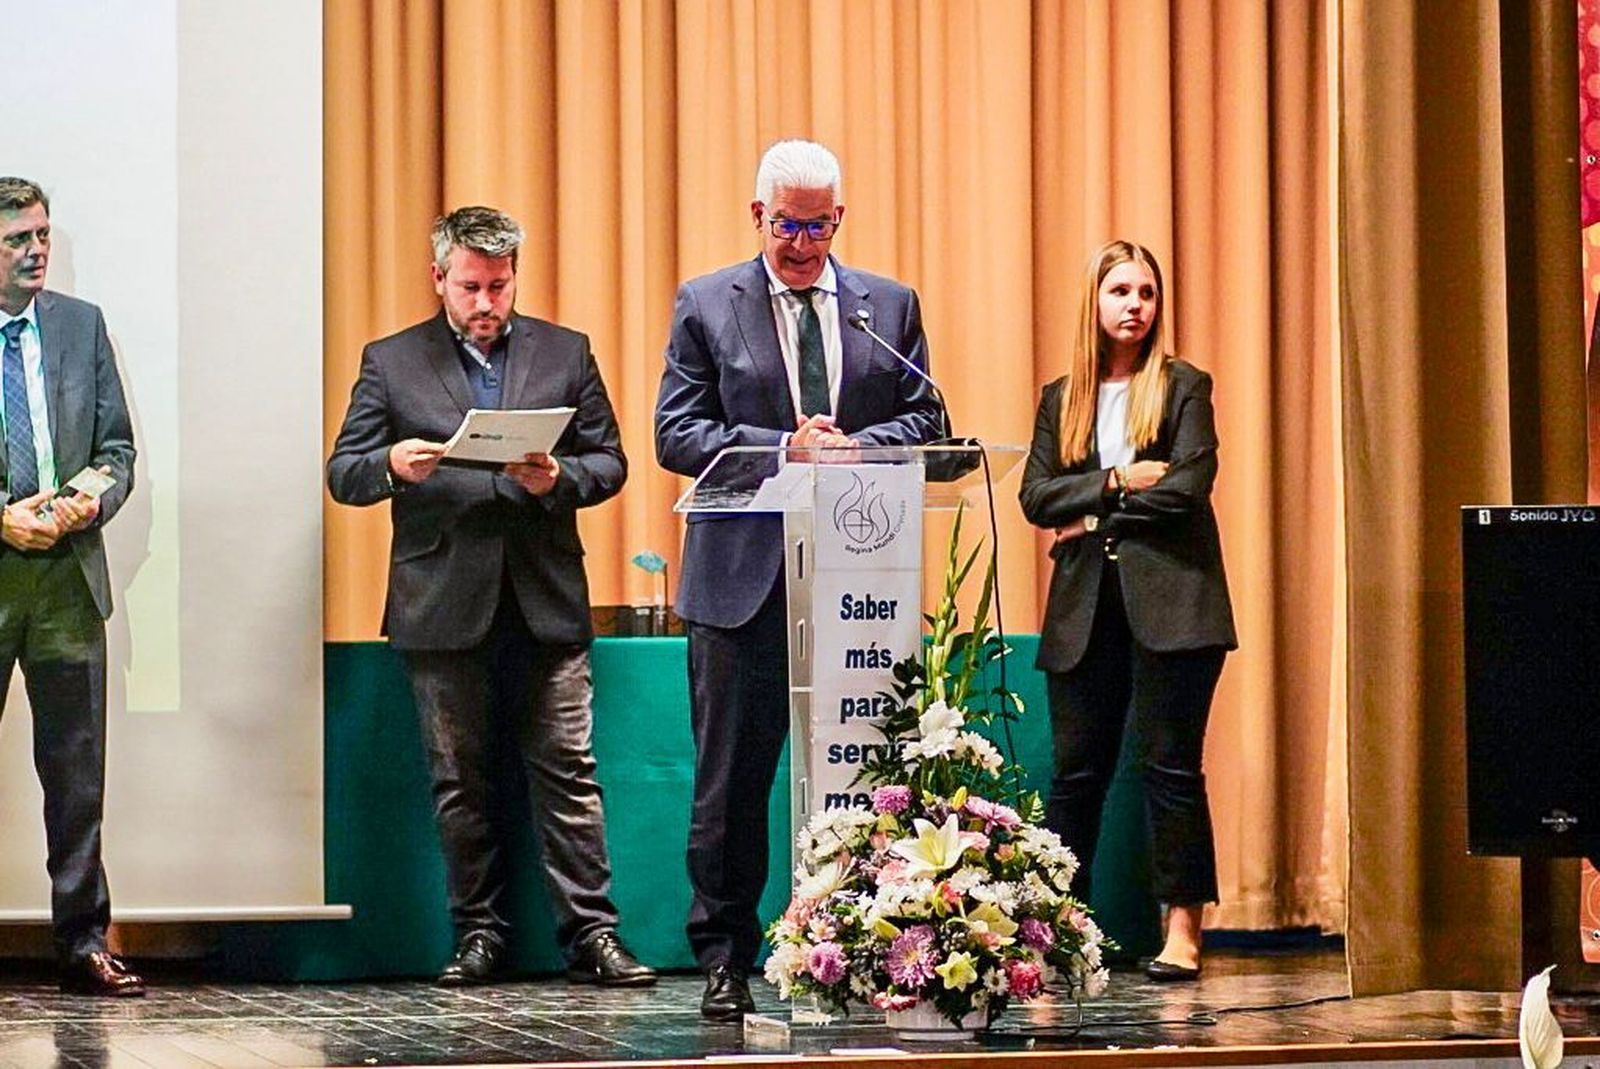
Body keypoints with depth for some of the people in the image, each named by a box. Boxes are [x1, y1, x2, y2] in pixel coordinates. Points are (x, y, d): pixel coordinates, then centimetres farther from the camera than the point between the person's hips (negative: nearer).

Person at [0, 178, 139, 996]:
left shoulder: (82, 326, 11)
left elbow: (117, 446, 12)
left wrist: (93, 498, -8)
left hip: (68, 573, 3)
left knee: (77, 772, 5)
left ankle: (83, 945, 10)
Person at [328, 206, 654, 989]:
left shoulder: (565, 354, 11)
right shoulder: (390, 362, 8)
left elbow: (609, 462, 10)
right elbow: (343, 474, 4)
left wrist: (559, 479, -11)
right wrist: (393, 465, -18)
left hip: (546, 601, 0)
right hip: (443, 606, 0)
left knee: (567, 771, -3)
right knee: (460, 779, 5)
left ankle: (592, 934, -1)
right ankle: (479, 935, 12)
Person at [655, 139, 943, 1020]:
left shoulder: (891, 306, 11)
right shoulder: (706, 305, 5)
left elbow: (923, 424, 7)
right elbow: (677, 436, -2)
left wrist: (852, 445, -13)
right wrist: (783, 448, -15)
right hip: (744, 575, -2)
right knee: (732, 780, 2)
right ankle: (725, 961, 9)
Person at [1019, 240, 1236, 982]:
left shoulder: (1183, 387, 4)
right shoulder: (1062, 398, 14)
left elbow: (1188, 486, -9)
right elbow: (1036, 497, 3)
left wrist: (1093, 516, -5)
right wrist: (1117, 481, -10)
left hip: (1169, 600, -3)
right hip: (1085, 605, 3)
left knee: (1170, 765, -4)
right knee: (1076, 769, 3)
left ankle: (1184, 930, 0)